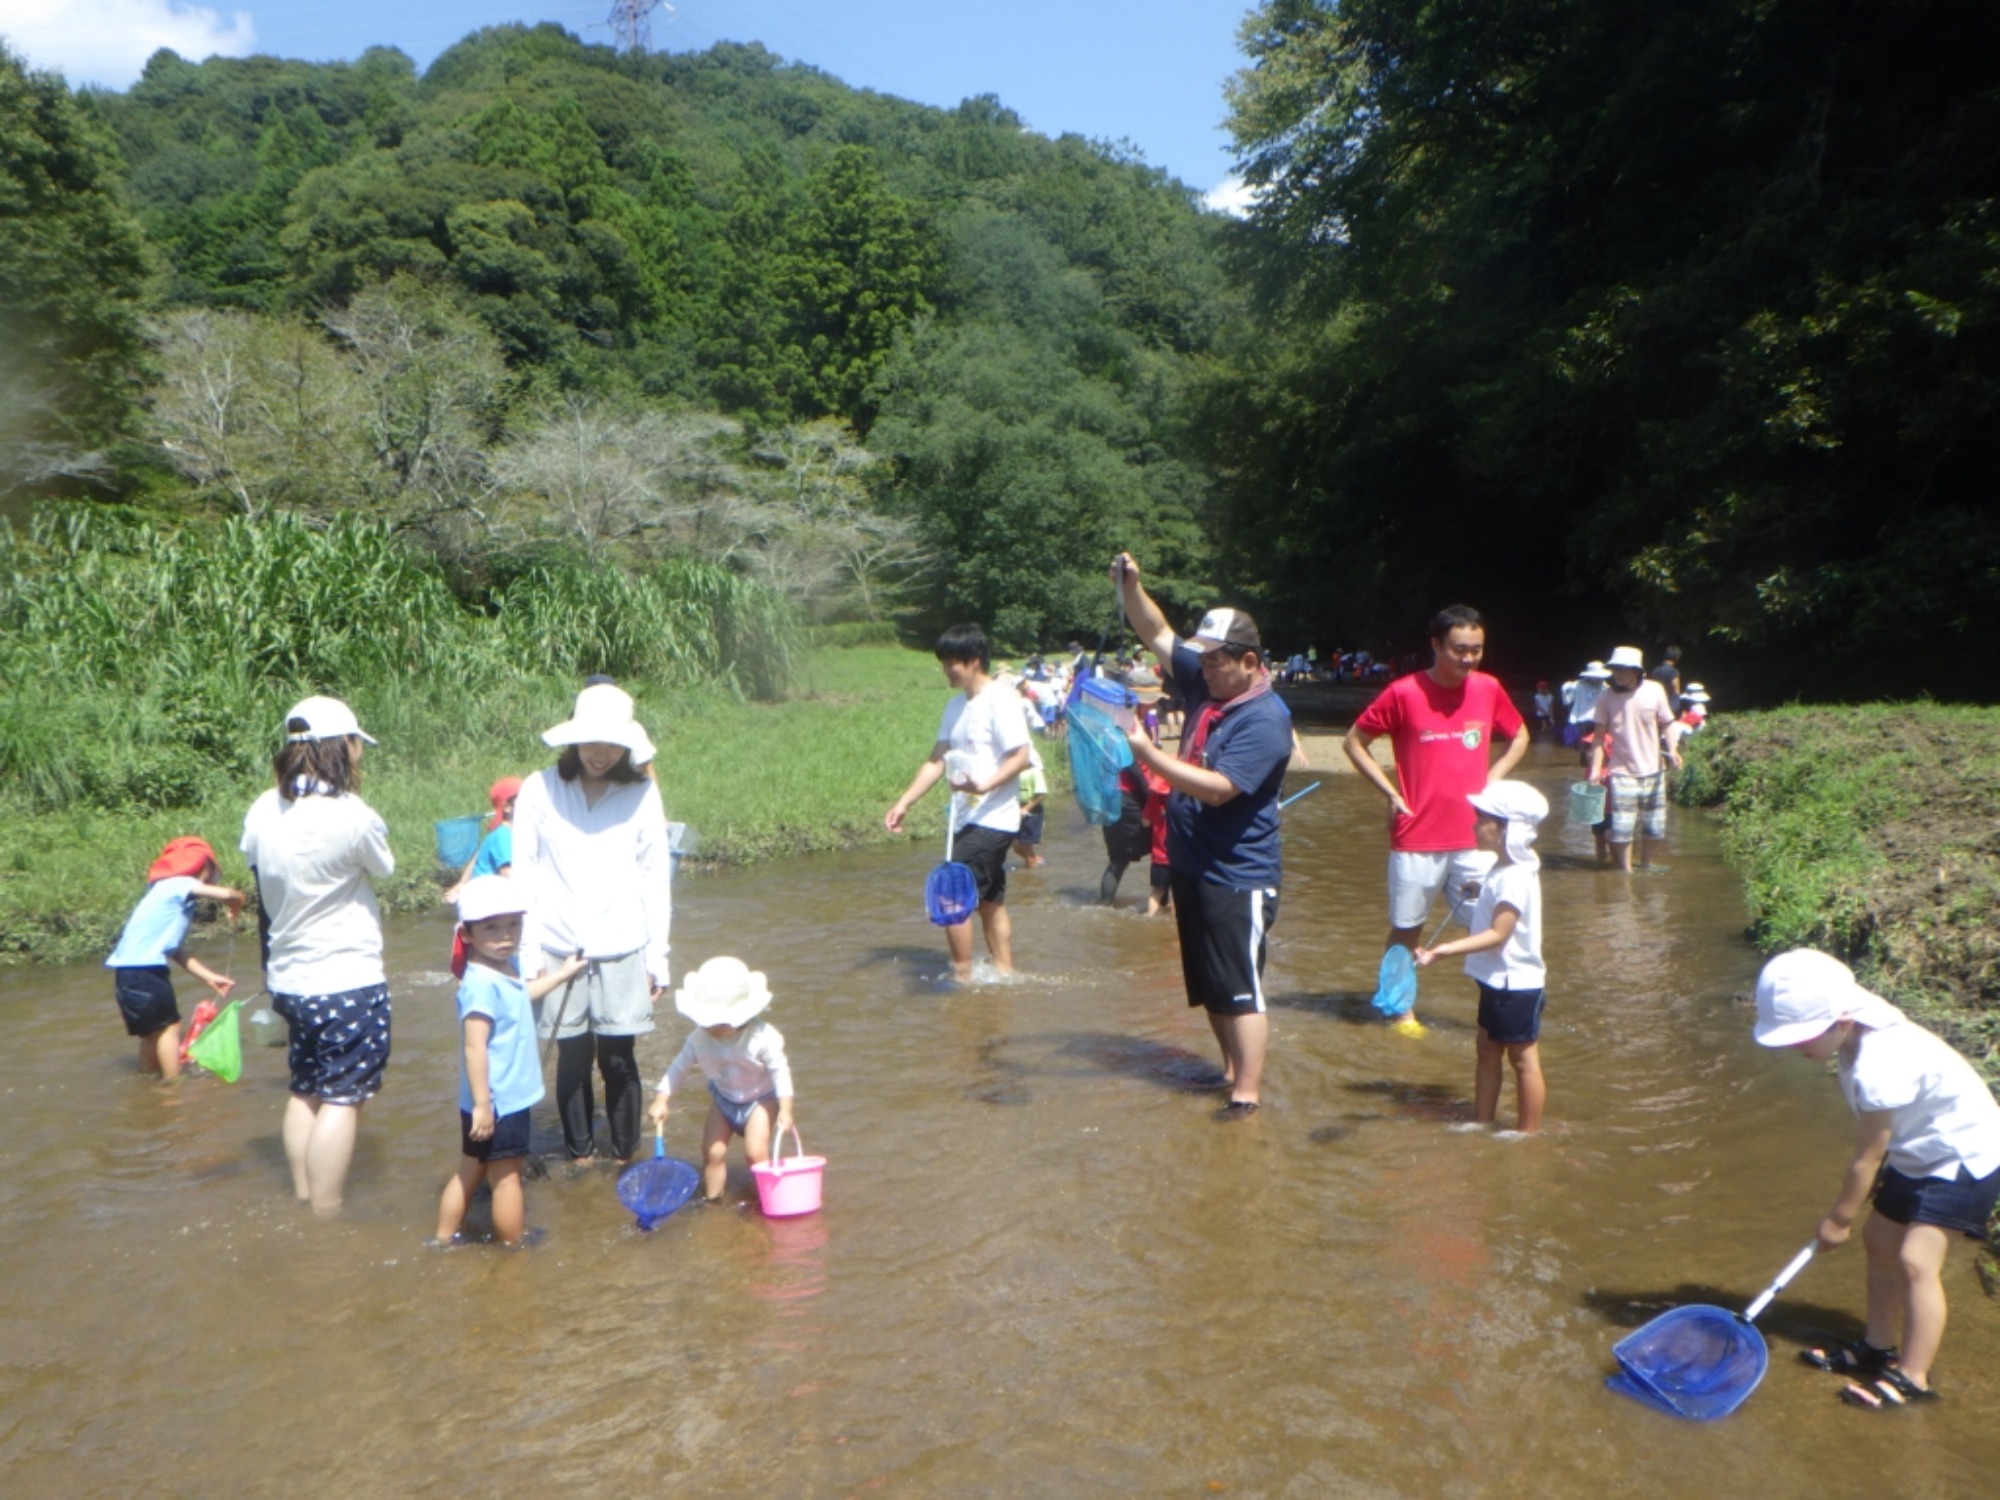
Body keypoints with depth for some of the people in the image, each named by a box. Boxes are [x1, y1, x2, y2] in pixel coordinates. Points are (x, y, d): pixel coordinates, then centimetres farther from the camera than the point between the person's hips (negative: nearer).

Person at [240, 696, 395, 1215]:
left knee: (305, 1092, 18)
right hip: (348, 982, -7)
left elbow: (264, 894, 11)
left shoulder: (262, 810, 1)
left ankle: (304, 1203, 26)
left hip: (289, 978, 7)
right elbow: (385, 868, 0)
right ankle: (326, 1219, 4)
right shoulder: (352, 815, -20)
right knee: (342, 1098, 1)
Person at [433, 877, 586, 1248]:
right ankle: (513, 1248, 20)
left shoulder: (502, 972, 5)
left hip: (506, 1100, 9)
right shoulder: (482, 984, -26)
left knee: (470, 1171, 20)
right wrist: (482, 1104, -29)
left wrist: (561, 974, 39)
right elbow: (474, 1048, -29)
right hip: (498, 1104, -9)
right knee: (506, 1177, 6)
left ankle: (444, 1239, 32)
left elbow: (519, 997, 30)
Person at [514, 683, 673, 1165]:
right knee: (573, 1055, 6)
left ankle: (626, 1157, 17)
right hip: (559, 949, 0)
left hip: (622, 948, 0)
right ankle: (579, 1156, 21)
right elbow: (522, 876, 1)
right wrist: (527, 952, -3)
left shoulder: (642, 792, 0)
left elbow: (655, 876, 4)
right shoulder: (540, 790, -2)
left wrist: (658, 953, 3)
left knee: (618, 1058, 2)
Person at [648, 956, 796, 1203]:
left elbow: (780, 1072, -24)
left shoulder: (763, 1037, -31)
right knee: (713, 1152, 3)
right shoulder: (700, 1038, -21)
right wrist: (661, 1100, -14)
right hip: (723, 1099, 4)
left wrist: (785, 1110, -27)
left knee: (755, 1153, -15)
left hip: (761, 1099, -4)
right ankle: (712, 1201, 21)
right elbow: (679, 1066, -10)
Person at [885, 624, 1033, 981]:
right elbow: (937, 759, 13)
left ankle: (961, 976, 1)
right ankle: (1004, 973, 23)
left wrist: (983, 785, -32)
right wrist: (904, 802, 6)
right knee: (990, 901, 14)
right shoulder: (957, 705, 13)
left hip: (991, 819, -9)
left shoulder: (1000, 700, -13)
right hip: (967, 819, 9)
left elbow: (1020, 757, -18)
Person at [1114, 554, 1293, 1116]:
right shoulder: (1205, 682, 5)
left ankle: (1246, 1097, 1)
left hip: (1238, 878, -9)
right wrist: (1131, 587, -2)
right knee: (1210, 989, 18)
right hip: (1191, 866, 9)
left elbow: (1217, 788, -28)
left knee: (1241, 991, -4)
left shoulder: (1265, 719, -20)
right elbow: (1158, 634, 15)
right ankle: (1232, 1071, 31)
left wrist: (1146, 751, -28)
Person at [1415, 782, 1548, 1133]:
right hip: (1497, 982, 10)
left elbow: (1498, 934, -29)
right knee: (1487, 1052, 18)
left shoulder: (1514, 878, -24)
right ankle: (1482, 1123, 29)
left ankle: (1529, 1132, 15)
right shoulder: (1503, 870, 8)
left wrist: (1447, 949, -35)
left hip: (1516, 985, -10)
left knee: (1523, 1059, 3)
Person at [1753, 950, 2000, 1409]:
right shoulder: (1862, 1037, -7)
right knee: (1879, 1242, 14)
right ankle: (1879, 1349, 28)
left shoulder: (1879, 1069, -34)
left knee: (1916, 1259, -15)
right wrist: (1847, 1210, 5)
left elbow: (1866, 1160, -21)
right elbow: (1875, 1150, 3)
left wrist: (1839, 1218, -8)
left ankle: (1913, 1379, -5)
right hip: (1919, 1153, 10)